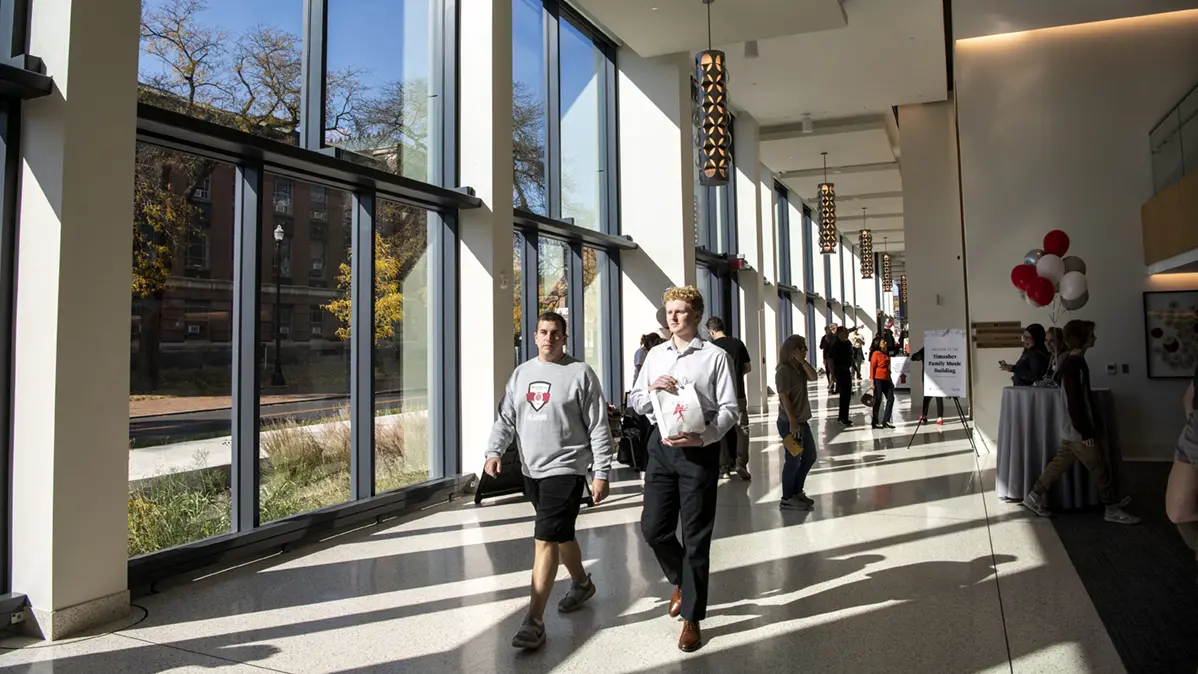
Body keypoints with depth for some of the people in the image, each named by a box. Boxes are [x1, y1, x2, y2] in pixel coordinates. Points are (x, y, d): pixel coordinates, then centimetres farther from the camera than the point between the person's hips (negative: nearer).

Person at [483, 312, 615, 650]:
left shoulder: (580, 373, -7)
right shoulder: (521, 374, 9)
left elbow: (599, 428, -7)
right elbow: (506, 418, 11)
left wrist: (602, 473, -10)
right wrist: (493, 452, -6)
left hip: (565, 469, -6)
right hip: (531, 470, 6)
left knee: (545, 538, -11)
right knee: (560, 534, 20)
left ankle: (534, 621, -5)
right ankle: (582, 583, 44)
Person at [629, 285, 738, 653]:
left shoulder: (715, 356, -4)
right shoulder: (655, 355, 11)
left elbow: (730, 409, -8)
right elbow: (636, 403, 12)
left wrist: (702, 438, -22)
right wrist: (652, 389, -10)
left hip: (699, 448, -4)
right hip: (661, 444, 5)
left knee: (696, 536, 5)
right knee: (653, 528, 8)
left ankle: (692, 618, 20)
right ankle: (682, 581, 39)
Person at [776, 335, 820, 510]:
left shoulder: (799, 368, 12)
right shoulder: (784, 370, -16)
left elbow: (814, 377, 0)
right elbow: (784, 398, -20)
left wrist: (803, 362, -8)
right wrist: (792, 422, -22)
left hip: (802, 420, 10)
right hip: (789, 423, -10)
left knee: (810, 456, 17)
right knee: (793, 460, -1)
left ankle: (797, 491, 29)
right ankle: (787, 499, 11)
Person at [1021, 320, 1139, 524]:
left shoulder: (1073, 362, 9)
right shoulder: (1074, 366, -22)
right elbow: (1074, 404, -23)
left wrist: (1090, 428, 22)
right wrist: (1086, 433, -20)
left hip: (1072, 430, 10)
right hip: (1078, 431, -10)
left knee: (1059, 464, 14)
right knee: (1100, 469, 2)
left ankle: (1035, 497, 20)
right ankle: (1113, 510, 14)